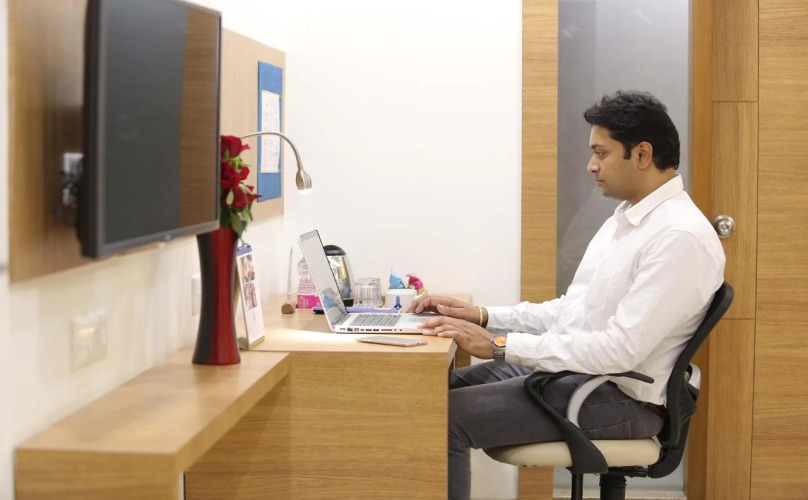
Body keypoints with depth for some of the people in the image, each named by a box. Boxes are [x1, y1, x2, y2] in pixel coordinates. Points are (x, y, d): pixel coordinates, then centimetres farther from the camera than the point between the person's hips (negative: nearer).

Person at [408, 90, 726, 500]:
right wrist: (482, 316, 4)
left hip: (617, 396, -10)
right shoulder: (626, 217, 13)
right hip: (570, 369, 10)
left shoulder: (681, 236, -20)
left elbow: (620, 350, -26)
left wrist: (499, 344, -24)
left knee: (445, 417, -18)